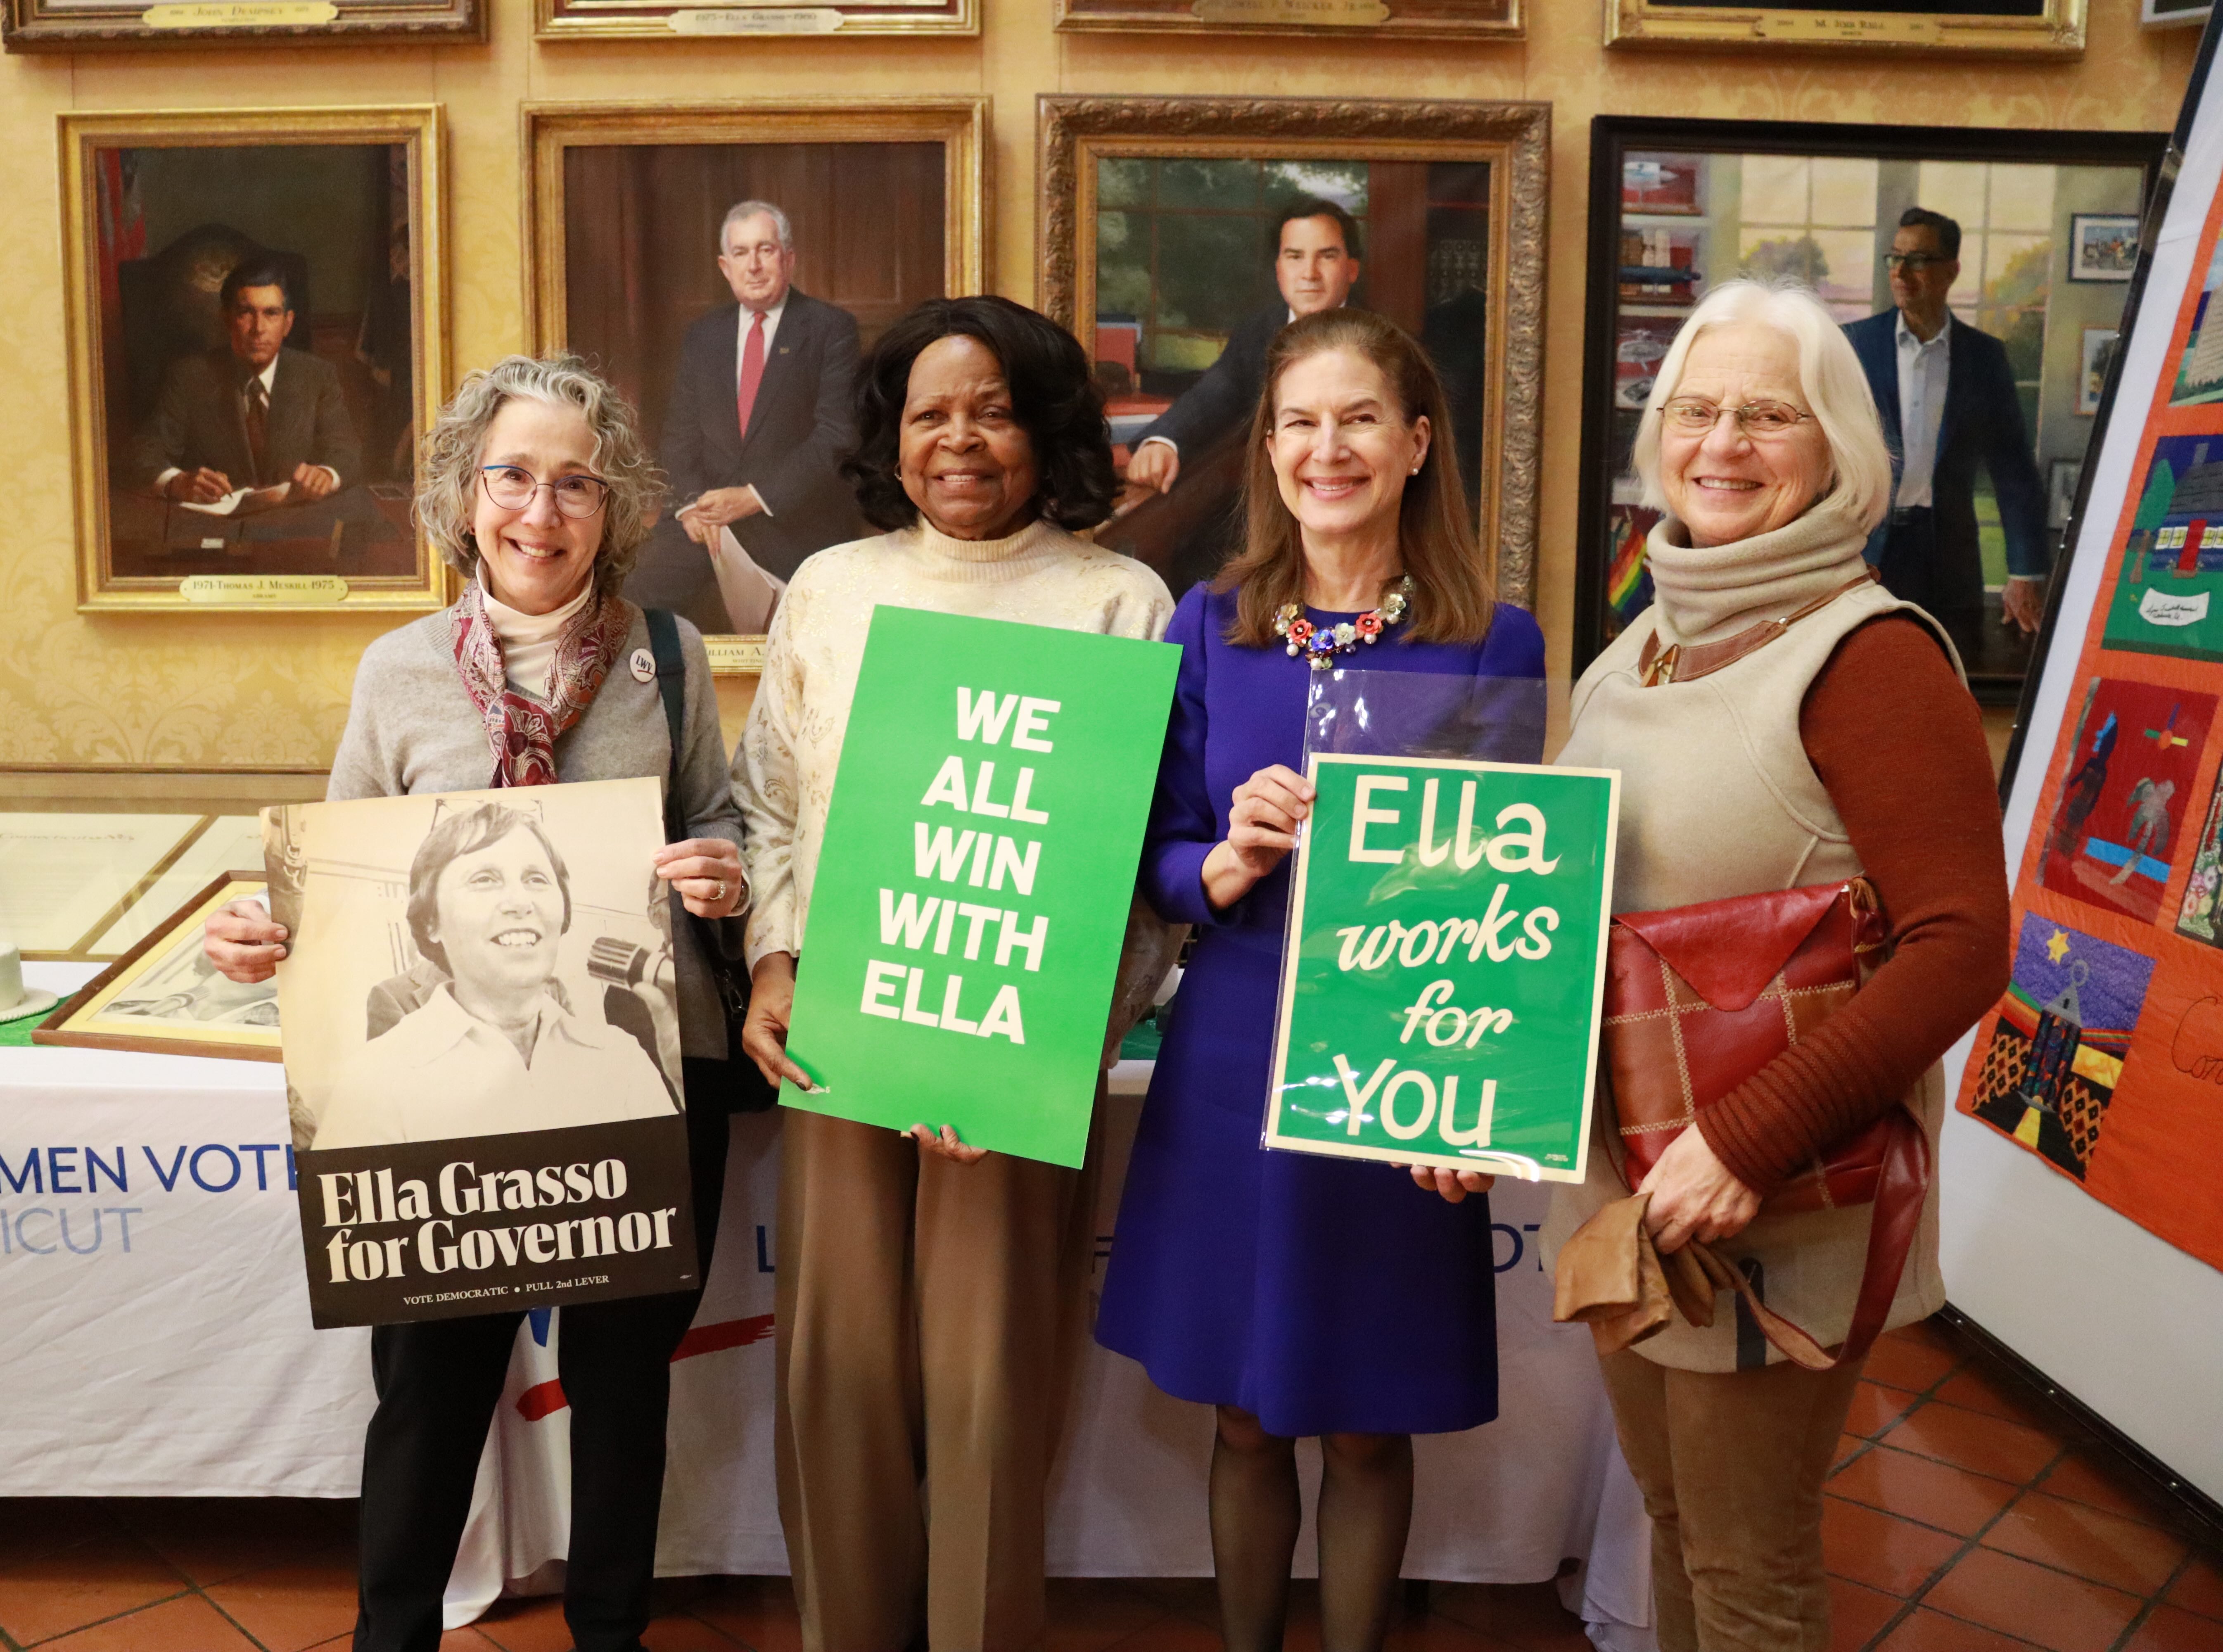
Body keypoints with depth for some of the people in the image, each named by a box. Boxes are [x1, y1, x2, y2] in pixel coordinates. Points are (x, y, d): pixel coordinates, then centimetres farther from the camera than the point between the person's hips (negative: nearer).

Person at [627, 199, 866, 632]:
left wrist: (755, 497, -17)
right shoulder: (702, 337, 15)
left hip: (799, 524, -3)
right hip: (709, 522, 4)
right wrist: (692, 500, -9)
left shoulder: (832, 329, -1)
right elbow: (680, 432, 13)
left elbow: (837, 435, -10)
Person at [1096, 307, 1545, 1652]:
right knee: (1248, 1419, 16)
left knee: (1369, 1429, 12)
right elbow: (1162, 865, 3)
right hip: (1235, 1071, 2)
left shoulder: (1495, 644, -4)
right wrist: (1232, 858, -19)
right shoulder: (1211, 628, 1)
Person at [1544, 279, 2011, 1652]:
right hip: (1625, 1180, 7)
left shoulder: (1867, 653, -14)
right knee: (1674, 1533, 22)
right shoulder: (1644, 640, 8)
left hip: (1778, 1212, -6)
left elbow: (1962, 949, -20)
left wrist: (1753, 1140, -26)